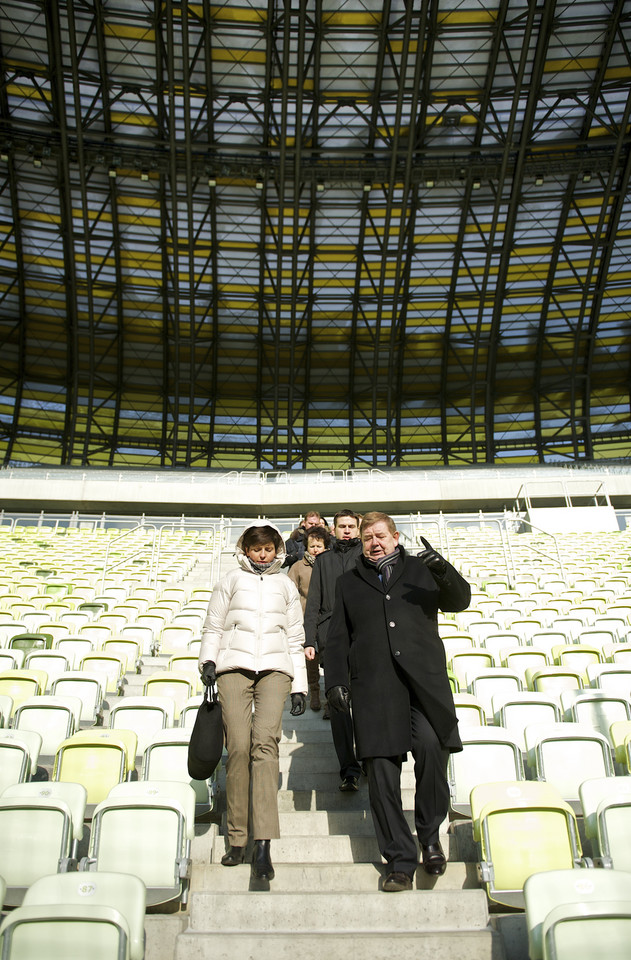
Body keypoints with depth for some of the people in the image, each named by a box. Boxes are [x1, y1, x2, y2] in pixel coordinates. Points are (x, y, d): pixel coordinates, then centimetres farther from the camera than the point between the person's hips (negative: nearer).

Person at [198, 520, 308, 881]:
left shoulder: (286, 586, 21)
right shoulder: (231, 581, 18)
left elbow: (296, 638, 20)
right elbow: (214, 626, 15)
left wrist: (300, 686, 14)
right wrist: (208, 660, -3)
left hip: (275, 668, 0)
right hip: (234, 665, 0)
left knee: (265, 741, -18)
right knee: (239, 747, -9)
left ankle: (263, 842, -23)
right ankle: (237, 839, 2)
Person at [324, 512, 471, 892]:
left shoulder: (421, 570, 19)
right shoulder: (349, 583, 22)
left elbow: (460, 601, 11)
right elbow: (337, 640, 19)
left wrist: (444, 572, -8)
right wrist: (335, 681, 7)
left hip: (424, 678, -1)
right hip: (374, 685, 2)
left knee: (431, 746, -22)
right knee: (382, 771, -3)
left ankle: (430, 833, 1)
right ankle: (400, 861, 9)